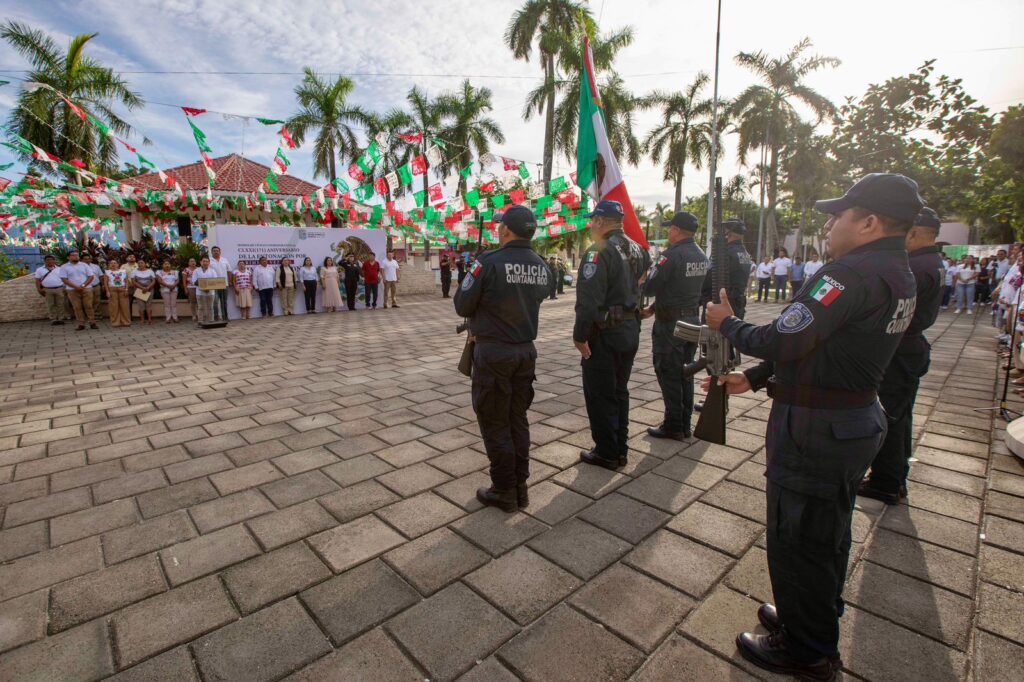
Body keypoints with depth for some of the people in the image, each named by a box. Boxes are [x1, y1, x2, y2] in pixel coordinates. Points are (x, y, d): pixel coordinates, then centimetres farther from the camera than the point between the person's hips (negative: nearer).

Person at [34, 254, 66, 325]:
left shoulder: (59, 269, 11)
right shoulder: (40, 269, 10)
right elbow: (38, 280, 7)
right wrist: (39, 289, -4)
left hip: (60, 289, 0)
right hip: (47, 290, 0)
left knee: (60, 304, 1)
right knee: (50, 305, 1)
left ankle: (61, 319, 5)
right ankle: (53, 319, 3)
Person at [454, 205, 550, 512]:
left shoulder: (490, 263, -16)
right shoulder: (542, 266, 3)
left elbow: (462, 306, -10)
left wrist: (471, 277, 7)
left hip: (494, 352, -6)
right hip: (526, 351, 6)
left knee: (494, 422, 7)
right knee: (518, 418, 16)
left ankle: (504, 491, 17)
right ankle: (520, 487, 26)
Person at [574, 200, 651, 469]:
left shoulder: (599, 252, -18)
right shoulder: (636, 249, 8)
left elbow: (588, 300, -23)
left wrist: (580, 336, -19)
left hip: (604, 334, -8)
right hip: (630, 329, 8)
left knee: (599, 394, 5)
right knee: (619, 391, 18)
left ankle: (606, 453, 15)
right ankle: (620, 449, 28)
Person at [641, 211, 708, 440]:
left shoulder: (672, 255, -18)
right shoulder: (702, 256, 10)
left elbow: (649, 288, -18)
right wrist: (653, 309, 16)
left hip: (671, 323, -8)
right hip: (693, 319, 8)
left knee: (669, 374, 1)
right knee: (685, 373, 14)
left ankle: (673, 426, 9)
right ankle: (685, 424, 24)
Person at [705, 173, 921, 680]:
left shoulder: (851, 273, -25)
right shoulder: (899, 276, 9)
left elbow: (783, 342, -27)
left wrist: (727, 324, -8)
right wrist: (753, 378, 9)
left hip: (814, 431, -10)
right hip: (857, 422, 10)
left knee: (797, 541, 8)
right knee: (828, 534, 25)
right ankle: (817, 623, 46)